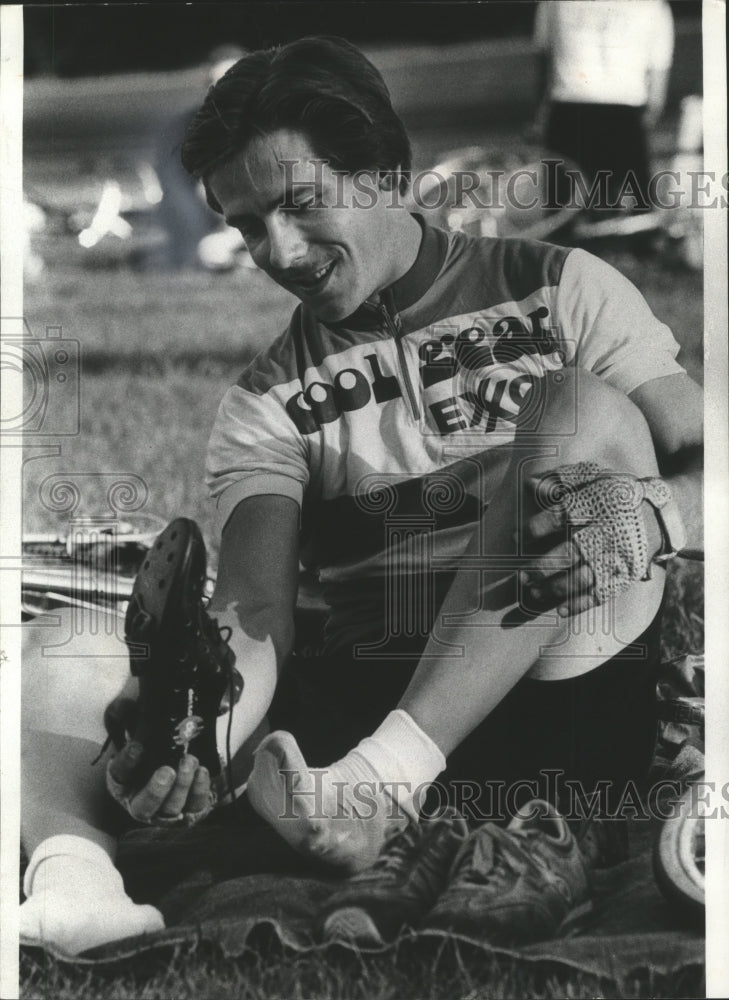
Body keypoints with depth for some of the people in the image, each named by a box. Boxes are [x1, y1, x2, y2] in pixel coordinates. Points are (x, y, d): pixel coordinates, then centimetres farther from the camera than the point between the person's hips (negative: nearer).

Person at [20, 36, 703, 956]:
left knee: (579, 412, -25)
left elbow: (698, 458, 0)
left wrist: (648, 513, -25)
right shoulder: (266, 401, 11)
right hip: (364, 697, 3)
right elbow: (257, 614, -5)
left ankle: (382, 778, -35)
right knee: (53, 676, -14)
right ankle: (75, 875, -47)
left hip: (570, 692, -2)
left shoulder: (557, 291, 7)